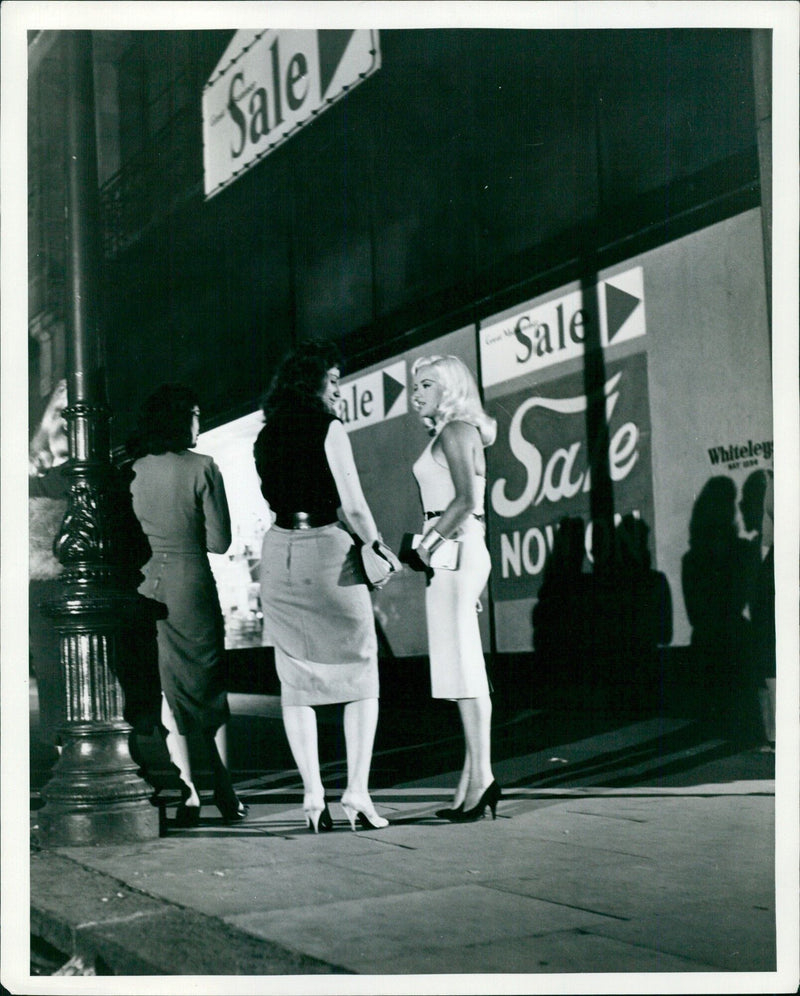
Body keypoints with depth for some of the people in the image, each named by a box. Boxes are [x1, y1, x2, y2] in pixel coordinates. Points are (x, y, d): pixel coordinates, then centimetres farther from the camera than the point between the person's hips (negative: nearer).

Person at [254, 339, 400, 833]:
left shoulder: (266, 438, 10)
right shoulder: (329, 428, -7)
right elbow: (352, 506, -11)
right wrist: (379, 549, 3)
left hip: (280, 552, 5)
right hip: (329, 551, -5)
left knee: (296, 679, 9)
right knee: (360, 675, 5)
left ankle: (314, 798, 7)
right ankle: (357, 796, -1)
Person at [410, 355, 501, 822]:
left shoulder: (455, 431, -8)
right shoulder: (462, 433, 21)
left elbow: (464, 499, -20)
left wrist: (428, 543, -15)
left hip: (453, 551, -10)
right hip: (460, 551, 10)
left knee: (463, 668, -10)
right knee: (464, 668, 8)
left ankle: (481, 777, -10)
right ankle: (475, 778, 10)